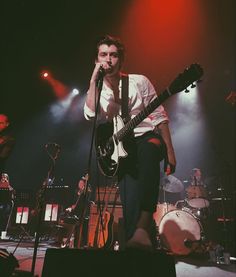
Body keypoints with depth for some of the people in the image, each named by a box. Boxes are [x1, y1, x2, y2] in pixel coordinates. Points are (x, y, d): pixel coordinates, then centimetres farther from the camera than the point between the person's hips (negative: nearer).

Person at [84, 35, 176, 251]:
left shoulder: (139, 82, 1)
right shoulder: (96, 91, 8)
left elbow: (160, 117, 0)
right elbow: (91, 115, -15)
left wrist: (170, 151, -7)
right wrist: (94, 80, -14)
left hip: (147, 137, -2)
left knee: (148, 152, -39)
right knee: (130, 205, -11)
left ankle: (143, 227, -46)